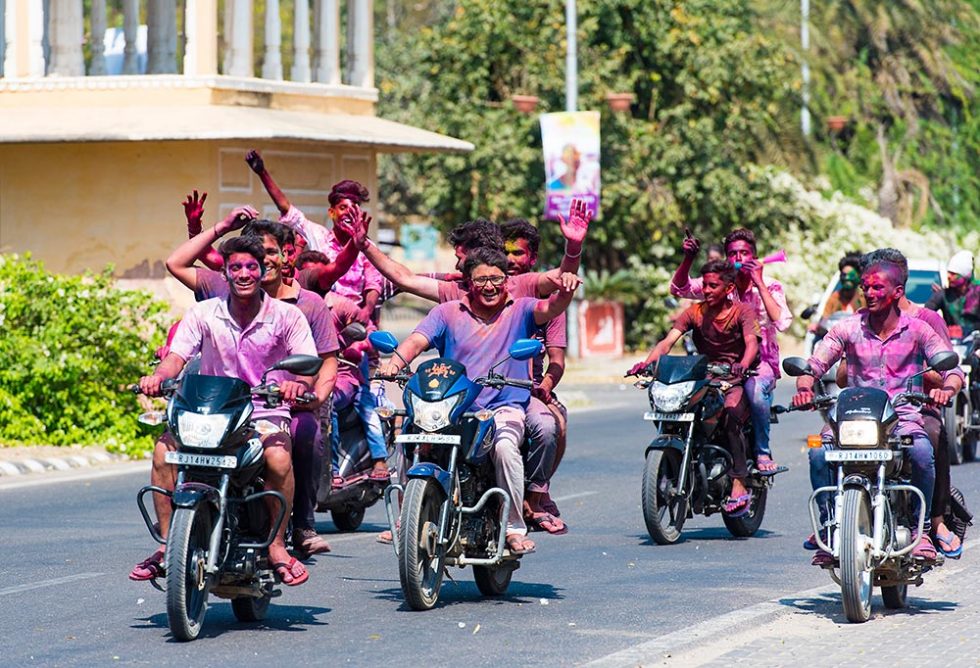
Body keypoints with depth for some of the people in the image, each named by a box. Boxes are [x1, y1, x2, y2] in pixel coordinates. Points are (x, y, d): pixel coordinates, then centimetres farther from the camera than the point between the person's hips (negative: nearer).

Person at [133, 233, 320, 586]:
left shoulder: (287, 316, -1)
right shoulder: (203, 313, 3)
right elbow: (177, 356, -7)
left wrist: (298, 382, -34)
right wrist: (158, 376, -31)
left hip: (266, 414, -2)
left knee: (278, 458, -35)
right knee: (164, 449, -25)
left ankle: (277, 546, -17)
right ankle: (167, 544, -17)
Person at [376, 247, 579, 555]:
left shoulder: (520, 310, 9)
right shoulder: (447, 313, 11)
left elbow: (550, 309, -10)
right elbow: (417, 340, -3)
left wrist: (565, 293, -34)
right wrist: (396, 362, -24)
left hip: (505, 408, -1)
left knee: (505, 446, -35)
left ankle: (515, 527, -22)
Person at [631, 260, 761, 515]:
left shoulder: (742, 311, -3)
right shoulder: (695, 312, 6)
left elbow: (751, 343, -19)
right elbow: (668, 341, -5)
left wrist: (743, 365, -42)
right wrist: (647, 362, -25)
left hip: (736, 380, -4)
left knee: (730, 413, -34)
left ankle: (739, 486, -36)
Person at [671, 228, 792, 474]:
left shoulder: (770, 287, -3)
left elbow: (782, 323, -19)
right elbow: (679, 288, -2)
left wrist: (759, 284, -19)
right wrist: (688, 258, -17)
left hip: (761, 362, -3)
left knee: (754, 388, -37)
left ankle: (763, 451, -18)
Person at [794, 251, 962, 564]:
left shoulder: (917, 330, 4)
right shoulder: (849, 328, 7)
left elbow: (951, 367, -4)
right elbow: (814, 363, 3)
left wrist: (946, 388, -28)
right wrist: (804, 387, -20)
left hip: (904, 417, -2)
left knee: (922, 453, -34)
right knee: (819, 453, -27)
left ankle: (922, 528, -16)